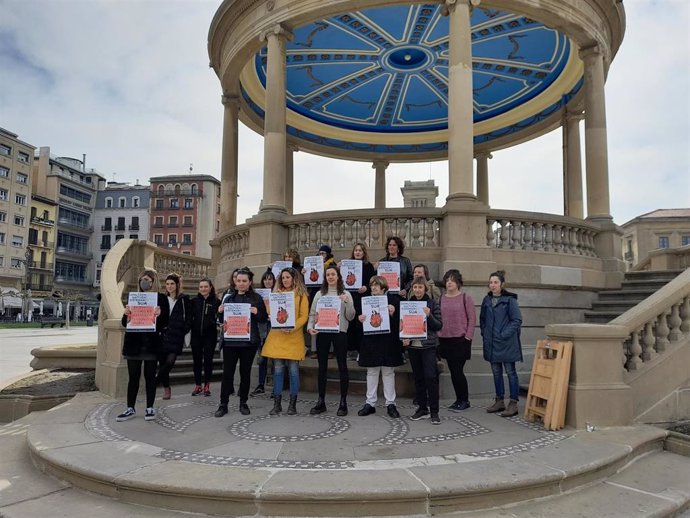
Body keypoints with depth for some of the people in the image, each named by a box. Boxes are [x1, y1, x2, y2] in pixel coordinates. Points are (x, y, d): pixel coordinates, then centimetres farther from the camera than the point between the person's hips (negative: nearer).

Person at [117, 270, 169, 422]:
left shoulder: (161, 298, 0)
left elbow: (165, 323, -3)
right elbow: (125, 323, 10)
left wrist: (159, 315, -23)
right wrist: (126, 315, -11)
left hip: (151, 342, -2)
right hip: (134, 342, 3)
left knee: (150, 376, 5)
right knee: (133, 376, 7)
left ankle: (150, 408, 14)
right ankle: (130, 409, 16)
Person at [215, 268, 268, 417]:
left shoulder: (256, 298, 3)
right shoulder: (229, 297, 11)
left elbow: (264, 319, 3)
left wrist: (256, 312, -17)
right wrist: (220, 312, -5)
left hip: (249, 341, -1)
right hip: (230, 341, 2)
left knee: (245, 372, 8)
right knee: (227, 372, 2)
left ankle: (243, 403, 20)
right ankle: (223, 404, 11)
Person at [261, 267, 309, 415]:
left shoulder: (301, 295, 4)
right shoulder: (277, 293, 14)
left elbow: (304, 316, -4)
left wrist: (292, 328, -17)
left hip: (294, 337, -3)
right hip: (277, 336, 3)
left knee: (293, 370, 1)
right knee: (277, 369, 4)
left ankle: (292, 404, 11)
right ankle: (277, 404, 13)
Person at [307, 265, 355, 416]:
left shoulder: (346, 294, 5)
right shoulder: (319, 294, 11)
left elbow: (350, 317, 1)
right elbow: (312, 313, 10)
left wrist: (347, 303, -14)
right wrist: (310, 327, -7)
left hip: (340, 332, -2)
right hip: (322, 333, 3)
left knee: (342, 366, 1)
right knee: (322, 367, 8)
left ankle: (343, 402, 10)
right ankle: (321, 402, 17)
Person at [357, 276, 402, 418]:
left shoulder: (393, 300, -3)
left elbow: (399, 321, -6)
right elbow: (362, 317, 10)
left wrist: (392, 314, -24)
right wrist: (360, 319, -12)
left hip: (388, 342, -3)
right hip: (371, 342, 3)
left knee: (388, 373, 6)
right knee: (371, 372, 10)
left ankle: (390, 404, 17)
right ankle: (370, 403, 19)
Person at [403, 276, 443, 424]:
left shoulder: (432, 304, -1)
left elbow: (439, 325, -3)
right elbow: (403, 324, 12)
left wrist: (429, 316, -18)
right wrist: (404, 338, -4)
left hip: (428, 345, -3)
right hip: (412, 345, 4)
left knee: (430, 376, -9)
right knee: (418, 377, 10)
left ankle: (434, 411, 0)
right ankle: (422, 408, 21)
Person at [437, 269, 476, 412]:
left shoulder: (465, 297, -3)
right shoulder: (442, 298, 8)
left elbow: (472, 318, -4)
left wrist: (468, 336, -9)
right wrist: (438, 334, 5)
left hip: (461, 340, -4)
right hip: (445, 340, 5)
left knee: (457, 370, -6)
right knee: (452, 371, 9)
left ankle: (465, 400, 11)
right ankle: (459, 399, 22)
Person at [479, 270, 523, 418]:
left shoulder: (510, 300, -9)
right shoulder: (487, 300, 9)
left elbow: (517, 320, -11)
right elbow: (482, 319, 19)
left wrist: (505, 334, -16)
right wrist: (484, 333, 8)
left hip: (507, 343, -6)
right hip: (491, 343, 6)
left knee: (510, 372, 2)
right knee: (496, 372, 13)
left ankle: (513, 404, 8)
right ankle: (499, 401, 24)